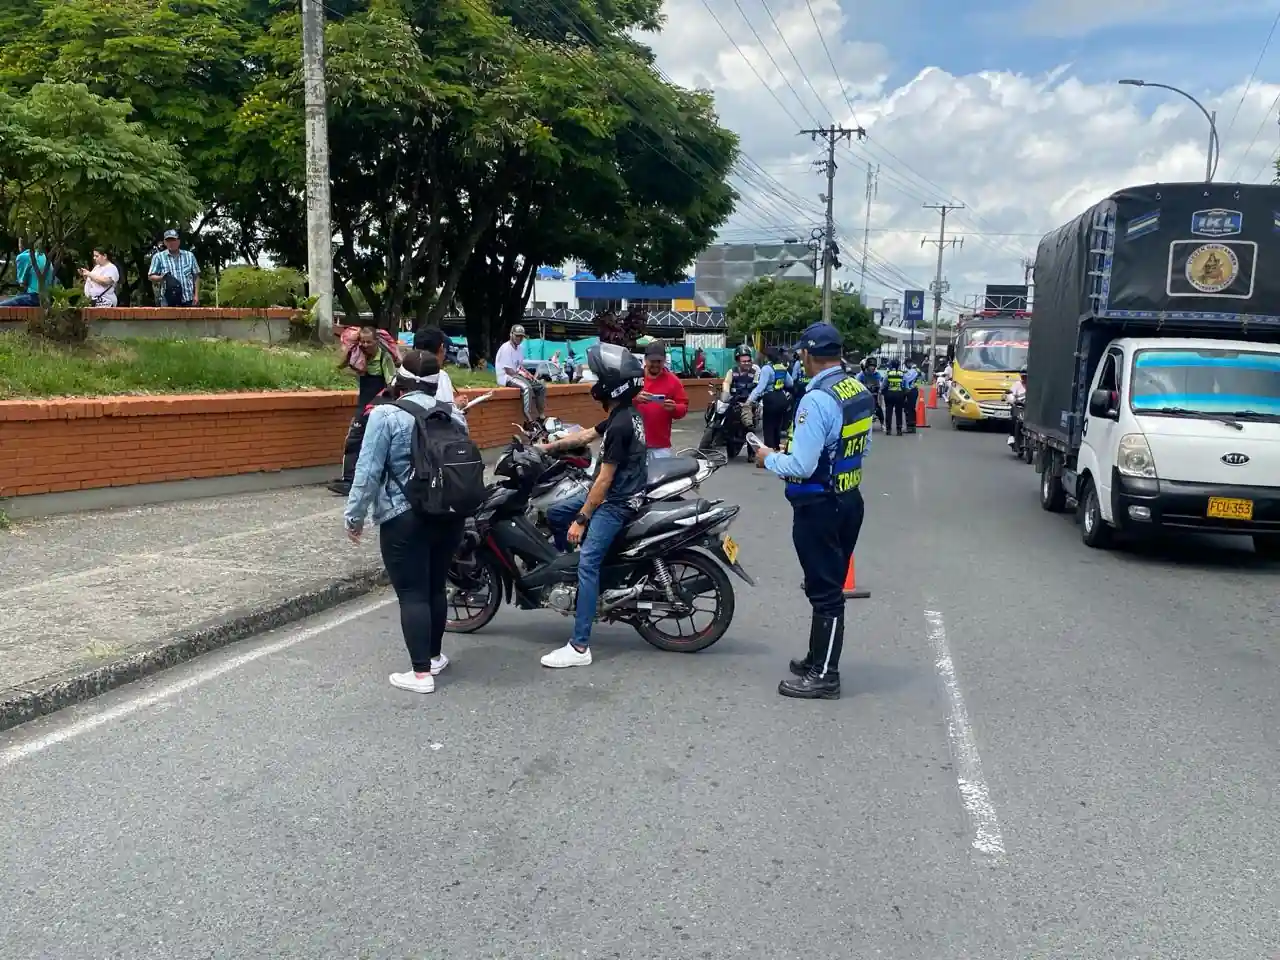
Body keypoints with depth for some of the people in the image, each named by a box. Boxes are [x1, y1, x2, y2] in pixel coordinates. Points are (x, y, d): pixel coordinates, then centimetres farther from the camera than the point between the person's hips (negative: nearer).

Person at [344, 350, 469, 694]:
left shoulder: (386, 415, -10)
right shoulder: (454, 414, 6)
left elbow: (368, 472, -12)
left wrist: (354, 516, -4)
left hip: (405, 519, -6)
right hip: (450, 515, 6)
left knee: (412, 594, -1)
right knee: (436, 587, 18)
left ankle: (421, 673, -1)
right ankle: (435, 656, 31)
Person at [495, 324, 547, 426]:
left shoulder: (520, 347, 13)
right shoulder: (506, 348, -15)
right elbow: (508, 371, -19)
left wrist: (528, 374, 2)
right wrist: (521, 373, -16)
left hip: (518, 375, 10)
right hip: (507, 377, -10)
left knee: (542, 386, -2)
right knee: (527, 387, -35)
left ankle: (539, 416, -4)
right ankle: (530, 420, -39)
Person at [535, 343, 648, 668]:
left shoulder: (620, 425, -22)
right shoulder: (626, 414, 8)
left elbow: (604, 479, -20)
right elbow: (586, 435, 23)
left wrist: (581, 519, -14)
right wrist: (549, 447, 30)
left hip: (616, 503, -11)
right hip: (613, 492, 11)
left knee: (587, 564, -19)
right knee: (555, 514, 20)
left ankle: (579, 647, -21)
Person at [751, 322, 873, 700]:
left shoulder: (817, 400, -23)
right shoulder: (859, 390, 4)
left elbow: (801, 467, -24)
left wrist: (769, 459, -7)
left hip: (819, 508, -9)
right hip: (849, 499, 9)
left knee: (823, 591, 0)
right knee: (830, 586, 18)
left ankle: (824, 676, 9)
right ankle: (819, 659, 31)